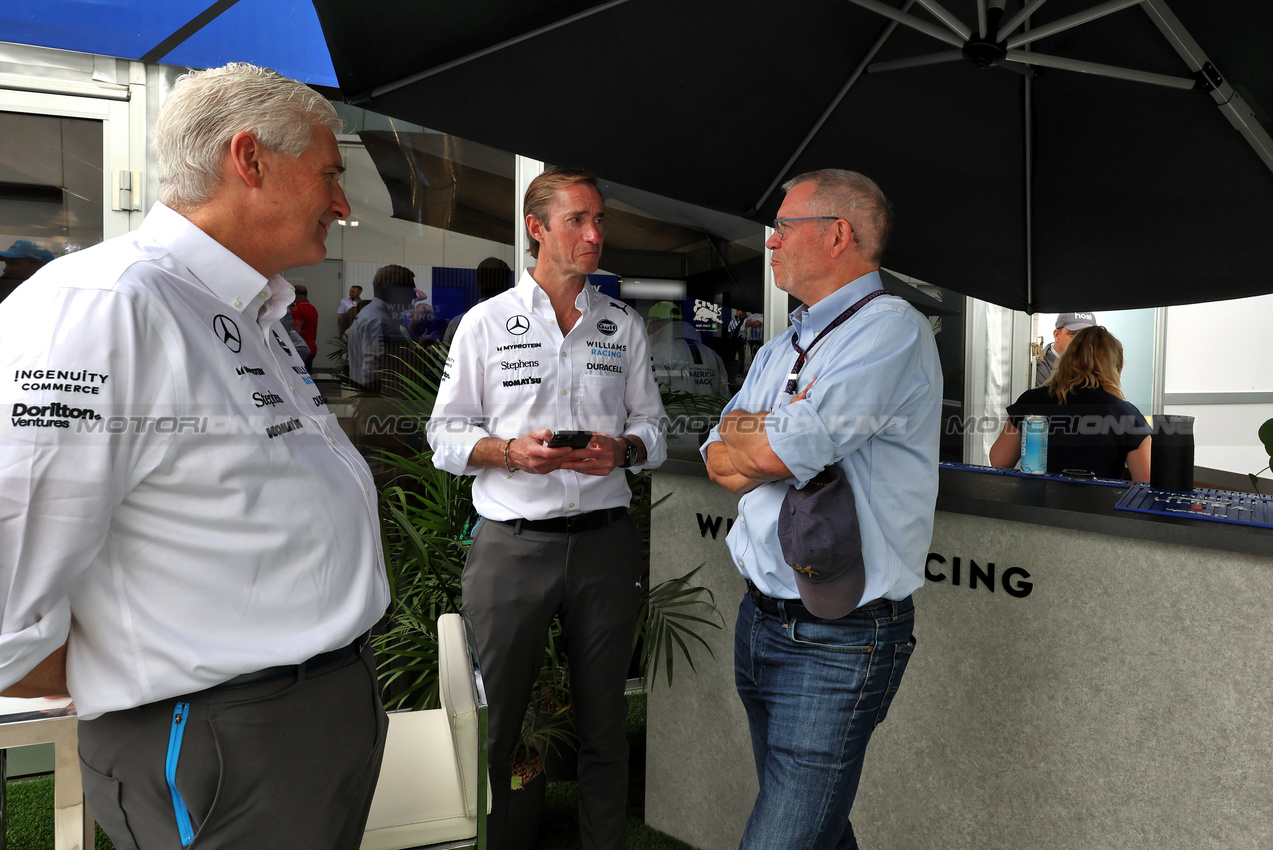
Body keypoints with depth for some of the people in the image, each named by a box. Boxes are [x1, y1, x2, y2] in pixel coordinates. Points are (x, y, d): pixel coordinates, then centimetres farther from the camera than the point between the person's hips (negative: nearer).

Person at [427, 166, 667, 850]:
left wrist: (623, 448, -10)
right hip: (512, 544, -2)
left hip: (605, 542, 2)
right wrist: (512, 450, -16)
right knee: (488, 725, 3)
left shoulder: (624, 326, 11)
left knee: (604, 725, 11)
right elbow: (447, 436, 2)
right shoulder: (485, 323, 4)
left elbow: (652, 430, 12)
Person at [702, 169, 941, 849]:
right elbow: (720, 462, 7)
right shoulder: (779, 350, 15)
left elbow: (781, 452, -22)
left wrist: (743, 438, -1)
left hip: (837, 642, -8)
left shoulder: (891, 330, -12)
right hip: (759, 619, 8)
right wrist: (784, 442, -11)